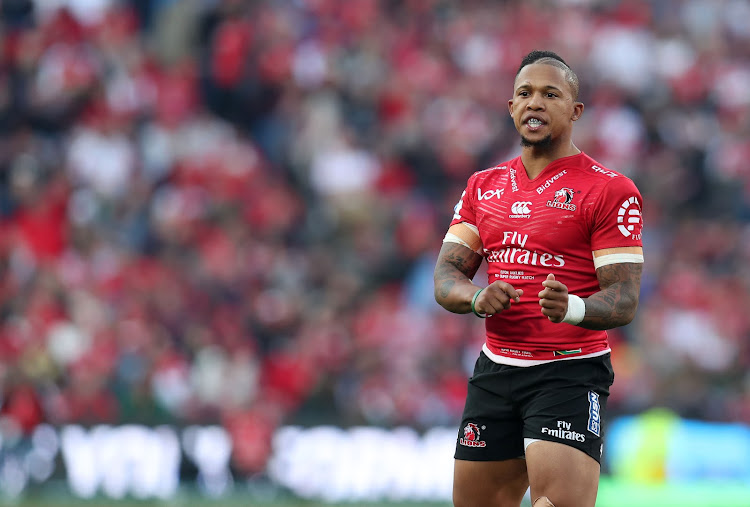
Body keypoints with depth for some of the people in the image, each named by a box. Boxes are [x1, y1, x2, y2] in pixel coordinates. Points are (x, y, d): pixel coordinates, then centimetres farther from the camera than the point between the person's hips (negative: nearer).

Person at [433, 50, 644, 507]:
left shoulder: (610, 190, -5)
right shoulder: (484, 187, 14)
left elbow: (624, 300, -11)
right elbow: (446, 276, 10)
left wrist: (572, 307, -33)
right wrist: (476, 296, -14)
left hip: (570, 372, -6)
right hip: (495, 370, 6)